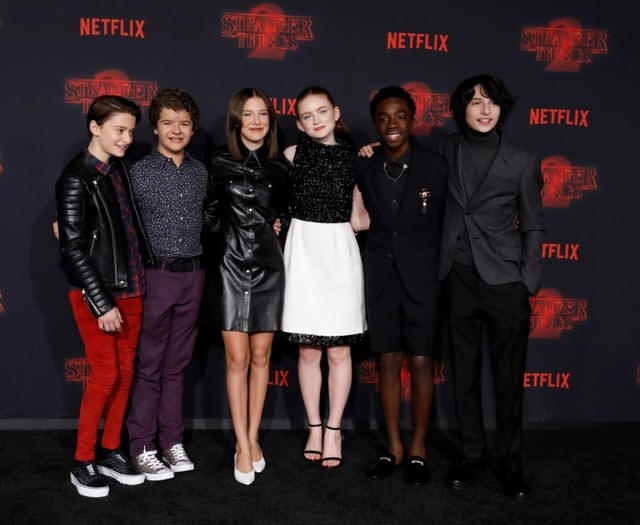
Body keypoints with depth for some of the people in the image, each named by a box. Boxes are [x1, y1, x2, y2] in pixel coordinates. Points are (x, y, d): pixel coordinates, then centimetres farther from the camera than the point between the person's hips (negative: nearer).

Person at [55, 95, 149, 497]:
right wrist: (101, 304, -16)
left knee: (125, 372, 10)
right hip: (95, 294, -7)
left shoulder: (120, 169, 8)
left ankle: (110, 453, 23)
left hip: (131, 288, 7)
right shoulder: (76, 179, -13)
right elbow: (74, 249, -15)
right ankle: (83, 462, 11)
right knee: (105, 375, -4)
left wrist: (140, 280, 11)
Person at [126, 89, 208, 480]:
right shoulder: (139, 172, -5)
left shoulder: (200, 172, 9)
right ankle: (142, 448, 10)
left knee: (177, 364, 12)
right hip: (155, 275, -4)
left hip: (192, 276, 4)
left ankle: (172, 442, 21)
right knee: (149, 366, 2)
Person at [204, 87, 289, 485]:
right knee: (237, 358, -3)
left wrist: (275, 223, 3)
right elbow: (210, 216, 7)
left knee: (261, 356, 7)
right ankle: (243, 445, 5)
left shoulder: (280, 166, 5)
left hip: (268, 267, 2)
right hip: (232, 267, -2)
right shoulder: (220, 164, -1)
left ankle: (253, 437, 19)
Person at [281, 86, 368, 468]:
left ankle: (334, 430, 17)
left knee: (339, 351, 3)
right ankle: (315, 427, 21)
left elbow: (358, 219, 6)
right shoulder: (292, 155, 3)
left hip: (341, 252, 1)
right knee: (309, 351, 6)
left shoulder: (354, 156, 6)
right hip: (304, 251, 0)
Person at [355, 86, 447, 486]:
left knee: (421, 362, 2)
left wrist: (444, 271, 1)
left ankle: (418, 449, 16)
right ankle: (394, 447, 21)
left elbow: (448, 222, 0)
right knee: (388, 361, 9)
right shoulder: (364, 168, 1)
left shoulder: (435, 166, -7)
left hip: (422, 276, -3)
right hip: (380, 274, 3)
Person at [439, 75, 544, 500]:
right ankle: (472, 455, 23)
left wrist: (528, 286, -3)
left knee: (509, 377, 2)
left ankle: (511, 463, 14)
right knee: (465, 373, 9)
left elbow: (533, 227, 3)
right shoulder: (447, 152, 6)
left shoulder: (522, 160, 0)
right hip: (460, 278, 2)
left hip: (505, 280, -2)